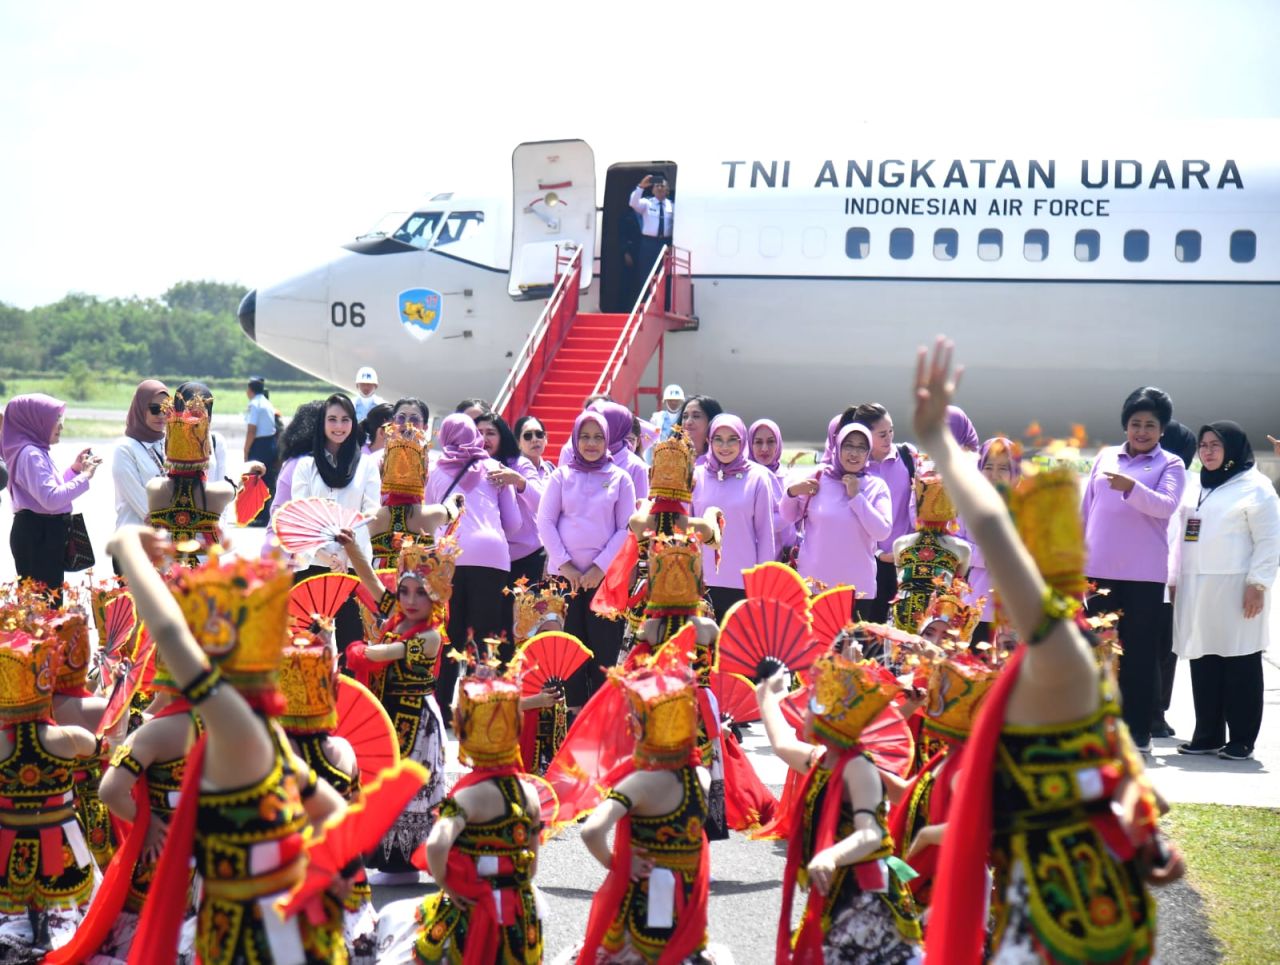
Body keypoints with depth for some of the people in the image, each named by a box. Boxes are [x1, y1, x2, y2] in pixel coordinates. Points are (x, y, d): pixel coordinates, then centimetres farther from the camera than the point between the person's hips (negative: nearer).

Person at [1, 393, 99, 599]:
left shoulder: (39, 451, 13)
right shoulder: (30, 454, -18)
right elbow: (51, 498, -27)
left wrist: (75, 469, 12)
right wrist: (84, 476, -19)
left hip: (45, 531, 11)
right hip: (36, 534, -11)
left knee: (50, 596, 14)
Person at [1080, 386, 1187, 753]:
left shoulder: (1170, 465, 2)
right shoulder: (1105, 457, 12)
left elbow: (1166, 506, -16)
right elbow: (1086, 509, 15)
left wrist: (1131, 487, -33)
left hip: (1145, 573, -3)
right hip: (1100, 569, 3)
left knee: (1140, 653, 1)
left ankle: (1138, 731, 7)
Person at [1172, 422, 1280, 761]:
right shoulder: (1197, 488, 20)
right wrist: (1175, 579, 15)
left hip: (1235, 591, -6)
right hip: (1196, 591, 7)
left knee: (1240, 666, -2)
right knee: (1203, 665, 8)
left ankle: (1241, 740, 3)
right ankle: (1208, 735, 15)